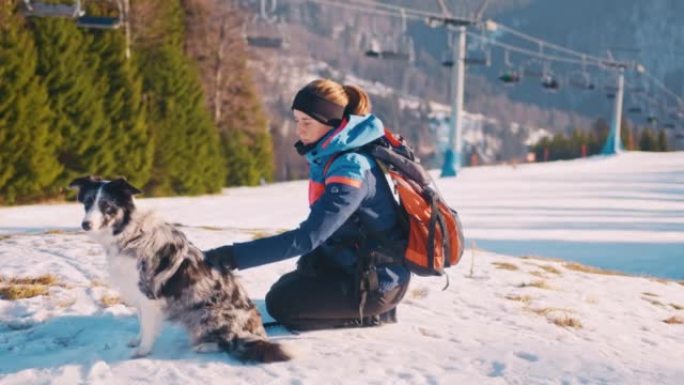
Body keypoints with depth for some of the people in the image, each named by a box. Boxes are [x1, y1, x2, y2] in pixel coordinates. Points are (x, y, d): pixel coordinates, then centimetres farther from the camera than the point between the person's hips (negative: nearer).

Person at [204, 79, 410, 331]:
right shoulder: (332, 156, 2)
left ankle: (372, 314, 1)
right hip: (354, 264, 9)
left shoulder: (351, 169, -27)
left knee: (281, 303, -5)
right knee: (285, 288, 20)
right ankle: (366, 307, 15)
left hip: (377, 282, -9)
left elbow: (309, 236, -34)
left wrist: (235, 256, -35)